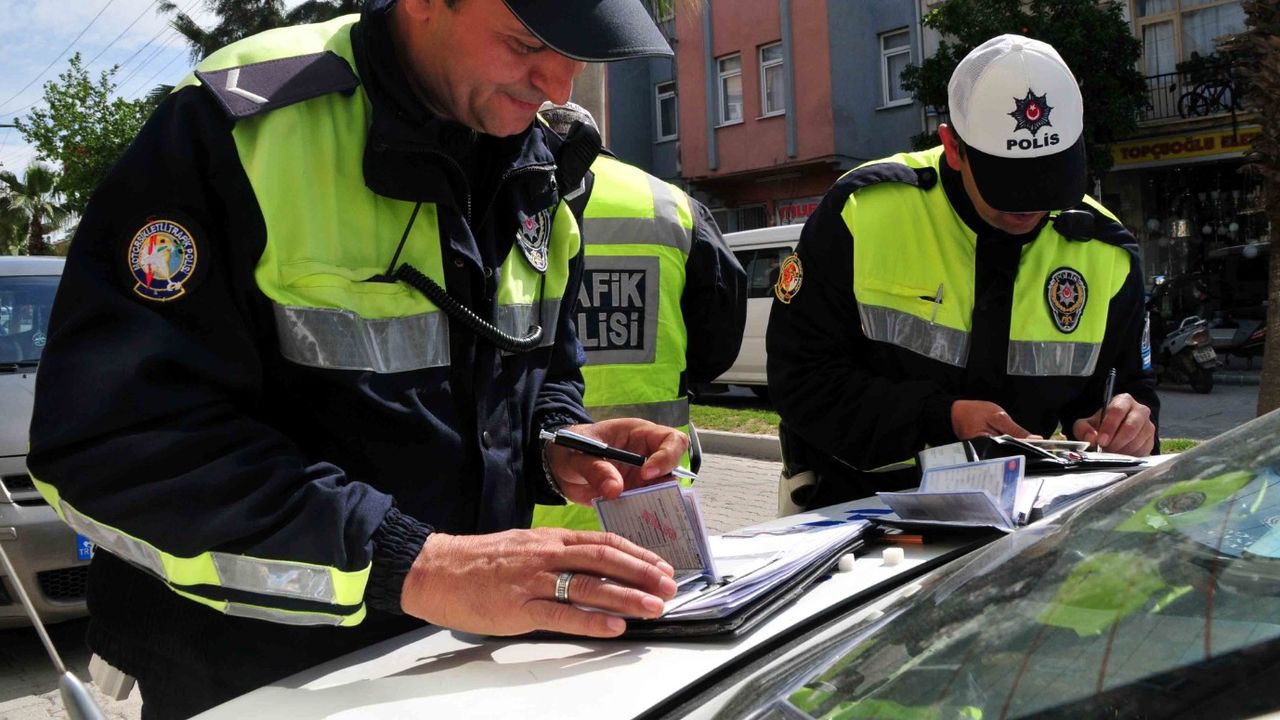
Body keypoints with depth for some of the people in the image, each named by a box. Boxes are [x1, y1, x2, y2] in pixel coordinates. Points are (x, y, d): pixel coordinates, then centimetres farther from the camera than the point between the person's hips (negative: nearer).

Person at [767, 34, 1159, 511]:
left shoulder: (1104, 254, -1)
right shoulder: (863, 212, -12)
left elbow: (1127, 383, 13)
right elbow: (801, 378, -11)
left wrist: (1126, 427, -11)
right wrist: (944, 419, -21)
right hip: (854, 504, -5)